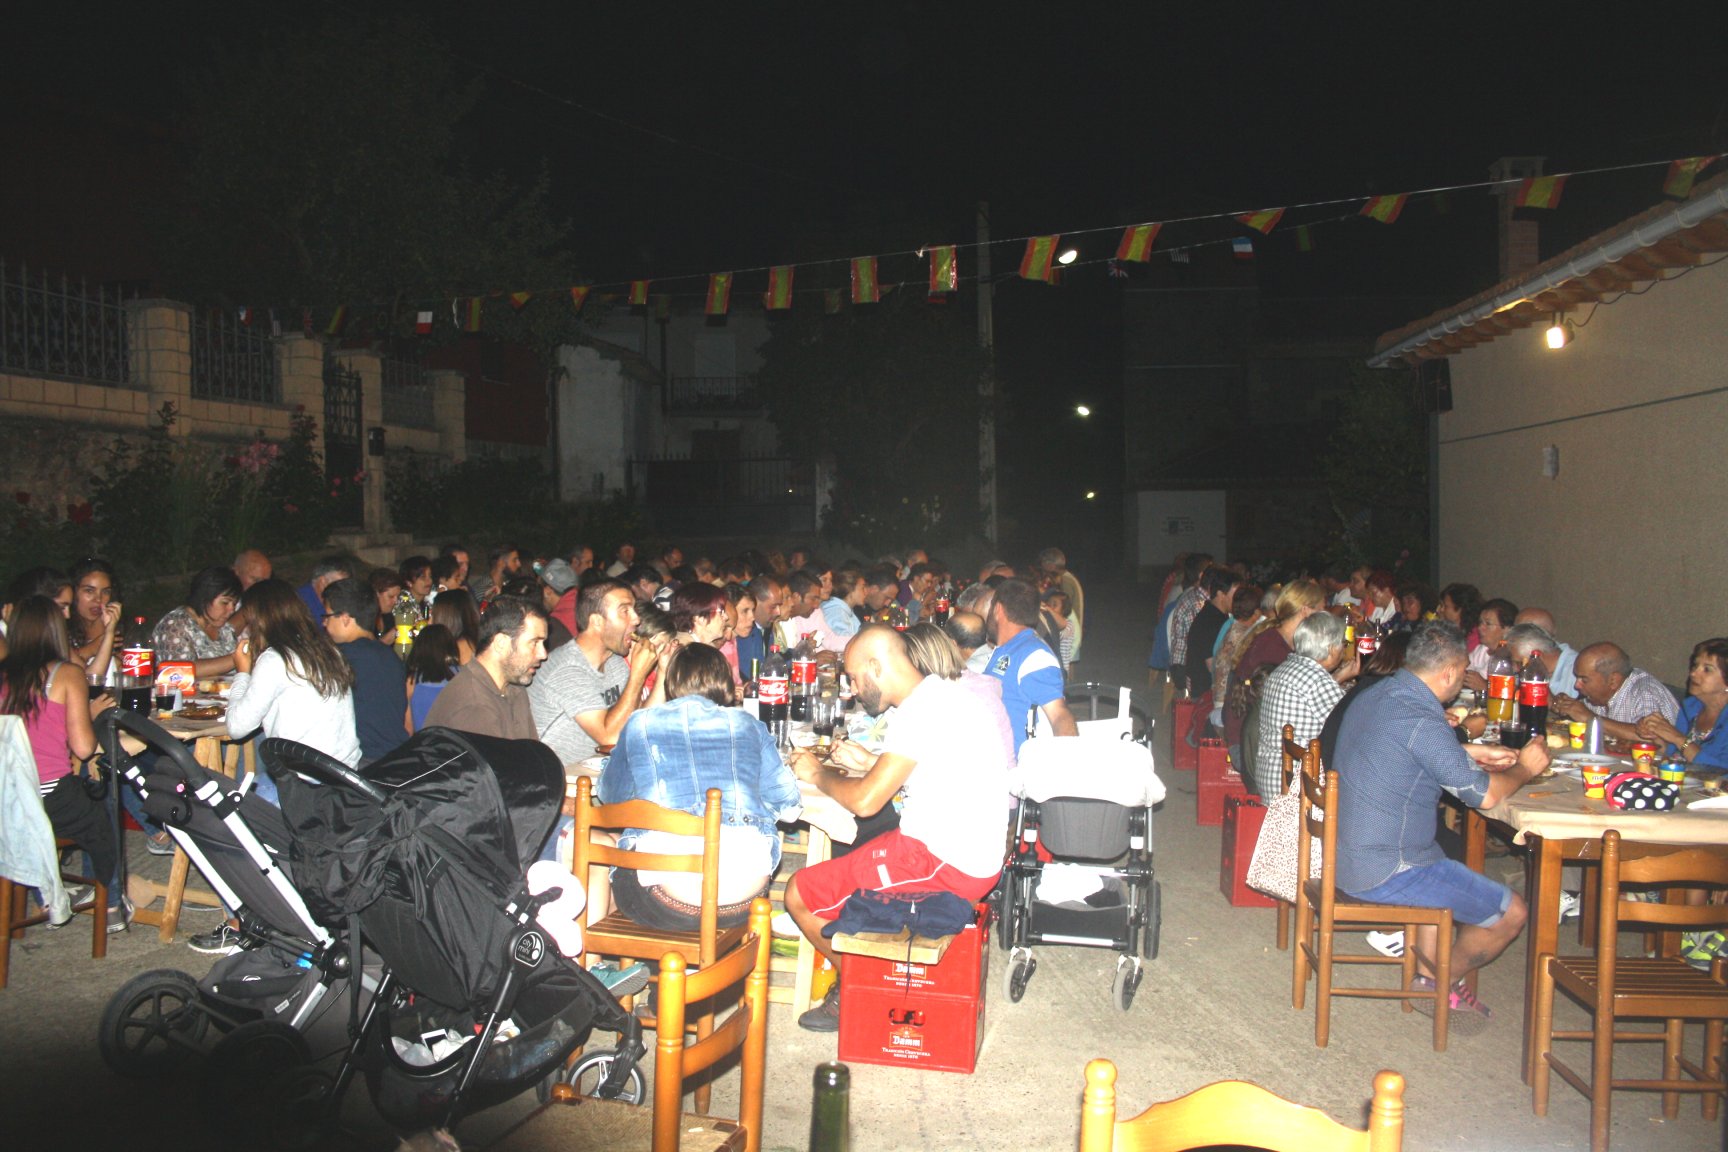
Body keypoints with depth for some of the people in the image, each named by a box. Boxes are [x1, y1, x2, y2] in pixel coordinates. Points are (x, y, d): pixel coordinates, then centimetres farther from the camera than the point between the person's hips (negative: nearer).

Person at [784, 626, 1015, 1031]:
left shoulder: (921, 710, -19)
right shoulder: (943, 694, 11)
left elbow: (865, 800, -21)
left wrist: (818, 774, -2)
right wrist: (869, 763, 16)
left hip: (946, 865, -10)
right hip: (976, 856, 10)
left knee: (800, 893, -3)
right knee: (844, 857, 28)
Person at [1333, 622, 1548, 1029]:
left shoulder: (1375, 694, 4)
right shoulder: (1421, 720, -26)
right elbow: (1485, 795, -18)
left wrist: (1472, 752, 19)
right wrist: (1525, 767, 0)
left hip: (1347, 853, 10)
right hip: (1385, 872, -10)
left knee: (1444, 868, 36)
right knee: (1511, 913, 3)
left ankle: (1426, 976, 35)